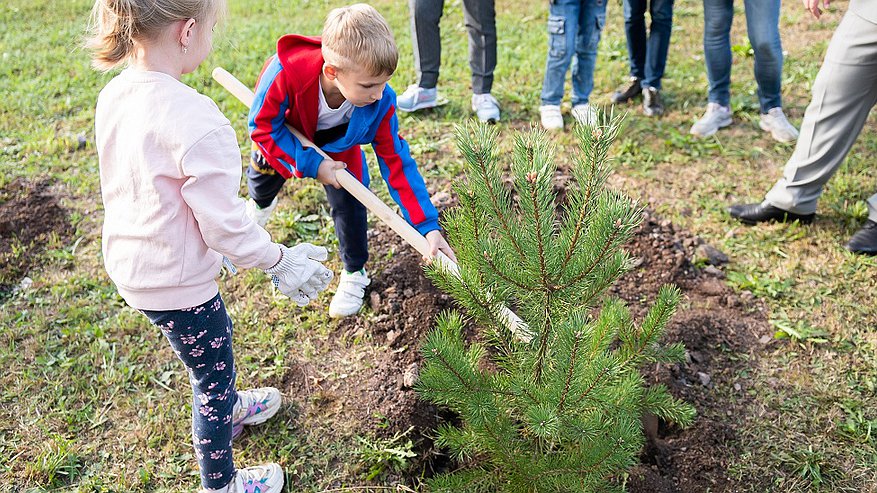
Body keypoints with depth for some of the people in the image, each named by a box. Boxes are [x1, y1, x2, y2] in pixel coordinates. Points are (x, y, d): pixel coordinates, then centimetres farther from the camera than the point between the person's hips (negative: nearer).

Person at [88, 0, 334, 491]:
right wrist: (280, 260, -10)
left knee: (216, 338, 32)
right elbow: (224, 226, -26)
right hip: (177, 284, -8)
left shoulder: (114, 96, -5)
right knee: (212, 376, 15)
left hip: (130, 264, 8)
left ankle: (227, 407, 61)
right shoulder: (196, 120, -31)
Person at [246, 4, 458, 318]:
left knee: (349, 203, -7)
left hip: (337, 144, 0)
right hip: (284, 133, 0)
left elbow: (396, 162, -29)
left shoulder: (380, 101, -37)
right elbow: (263, 125, -29)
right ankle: (261, 204, 59)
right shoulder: (286, 72, -45)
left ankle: (354, 273, 19)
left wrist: (427, 225, -33)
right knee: (262, 173, 19)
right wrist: (311, 165, -35)